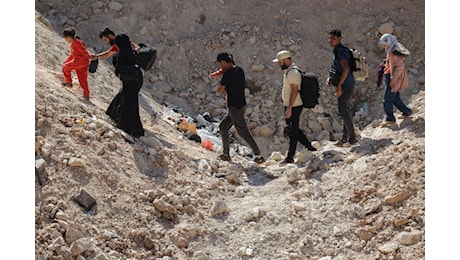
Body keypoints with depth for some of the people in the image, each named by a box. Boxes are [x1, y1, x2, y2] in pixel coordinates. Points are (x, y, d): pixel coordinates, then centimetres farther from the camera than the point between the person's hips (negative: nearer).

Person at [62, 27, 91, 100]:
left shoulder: (75, 42, -11)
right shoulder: (73, 43, 21)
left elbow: (84, 51, -21)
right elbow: (72, 54, 30)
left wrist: (90, 57, -27)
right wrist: (66, 61, 29)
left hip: (81, 61, -10)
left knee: (65, 67, -3)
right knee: (82, 79, 11)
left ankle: (68, 82, 7)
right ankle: (86, 94, 12)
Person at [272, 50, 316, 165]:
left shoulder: (293, 72, -19)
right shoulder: (289, 71, 14)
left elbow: (294, 91, -24)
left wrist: (289, 108, -26)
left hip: (294, 107, -10)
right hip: (290, 106, 10)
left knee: (293, 132, -2)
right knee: (293, 130, 16)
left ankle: (290, 157, 6)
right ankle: (309, 147, 25)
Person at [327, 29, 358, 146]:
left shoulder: (341, 51, -16)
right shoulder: (337, 51, 15)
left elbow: (346, 69, -28)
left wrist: (339, 85, -27)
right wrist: (330, 77, 13)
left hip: (346, 85, -10)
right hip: (346, 85, 10)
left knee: (343, 110, -9)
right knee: (346, 109, 14)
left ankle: (352, 136, -3)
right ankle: (345, 136, 22)